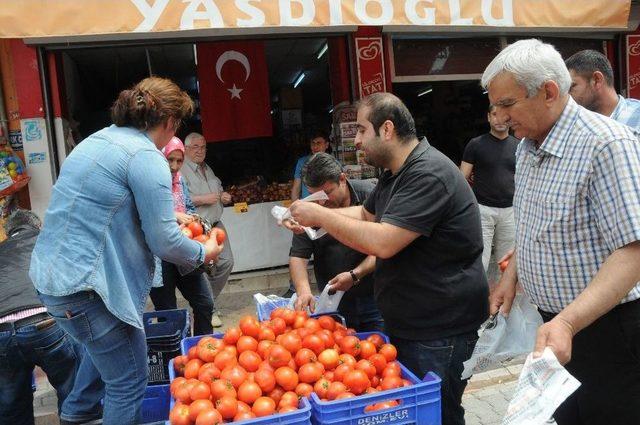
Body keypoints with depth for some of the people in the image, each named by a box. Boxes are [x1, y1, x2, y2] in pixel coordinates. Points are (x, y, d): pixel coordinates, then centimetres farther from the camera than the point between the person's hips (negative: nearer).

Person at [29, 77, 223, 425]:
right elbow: (164, 243, -17)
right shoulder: (147, 157, -18)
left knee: (100, 352, 33)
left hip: (52, 273, 10)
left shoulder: (100, 138, 11)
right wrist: (203, 252, 2)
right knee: (129, 383, 6)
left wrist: (170, 216, 25)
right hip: (83, 287, -10)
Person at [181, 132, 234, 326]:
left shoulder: (208, 169, 20)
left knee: (226, 263, 9)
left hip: (216, 224, 9)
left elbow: (219, 190, 33)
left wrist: (224, 196, 10)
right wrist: (203, 199, -19)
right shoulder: (182, 170, -10)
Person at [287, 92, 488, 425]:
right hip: (407, 323, 10)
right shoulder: (395, 173, 11)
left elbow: (382, 242, -31)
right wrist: (315, 216, 3)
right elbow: (366, 214, 19)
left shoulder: (428, 174, -24)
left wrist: (320, 215, -20)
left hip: (439, 330, -10)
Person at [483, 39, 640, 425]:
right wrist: (511, 277, 8)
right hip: (556, 323, 8)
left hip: (605, 324, -8)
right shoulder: (527, 146, 6)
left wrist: (568, 323, -35)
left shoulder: (607, 145, -22)